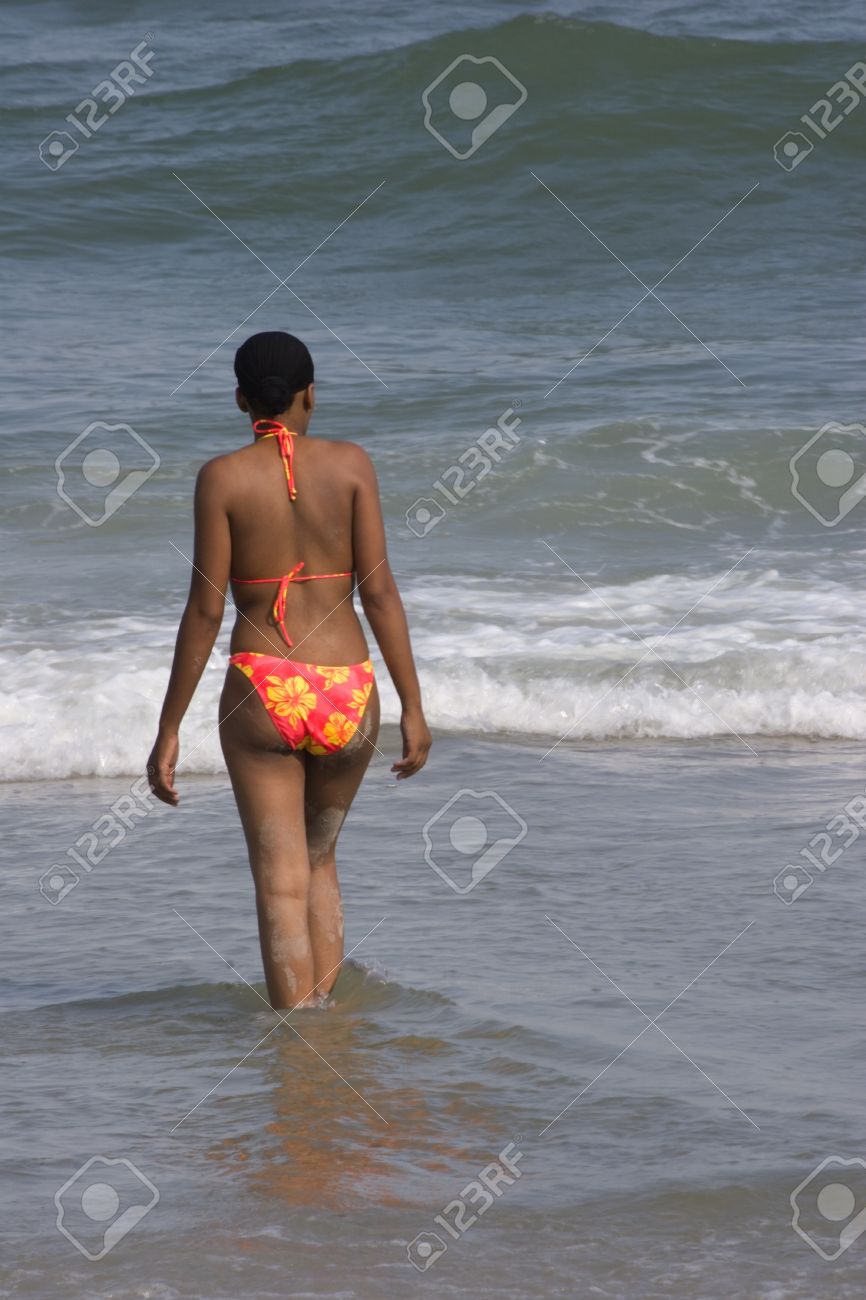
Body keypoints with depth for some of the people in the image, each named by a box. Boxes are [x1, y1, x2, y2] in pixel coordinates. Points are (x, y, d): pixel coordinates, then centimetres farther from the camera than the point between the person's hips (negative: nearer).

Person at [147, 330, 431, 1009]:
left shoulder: (222, 477, -3)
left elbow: (206, 609, -5)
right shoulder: (350, 464, 0)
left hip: (261, 696, -2)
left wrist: (169, 731, 0)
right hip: (347, 696, 2)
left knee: (282, 883, 1)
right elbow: (379, 591, -4)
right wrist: (414, 707, 0)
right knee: (320, 860, 23)